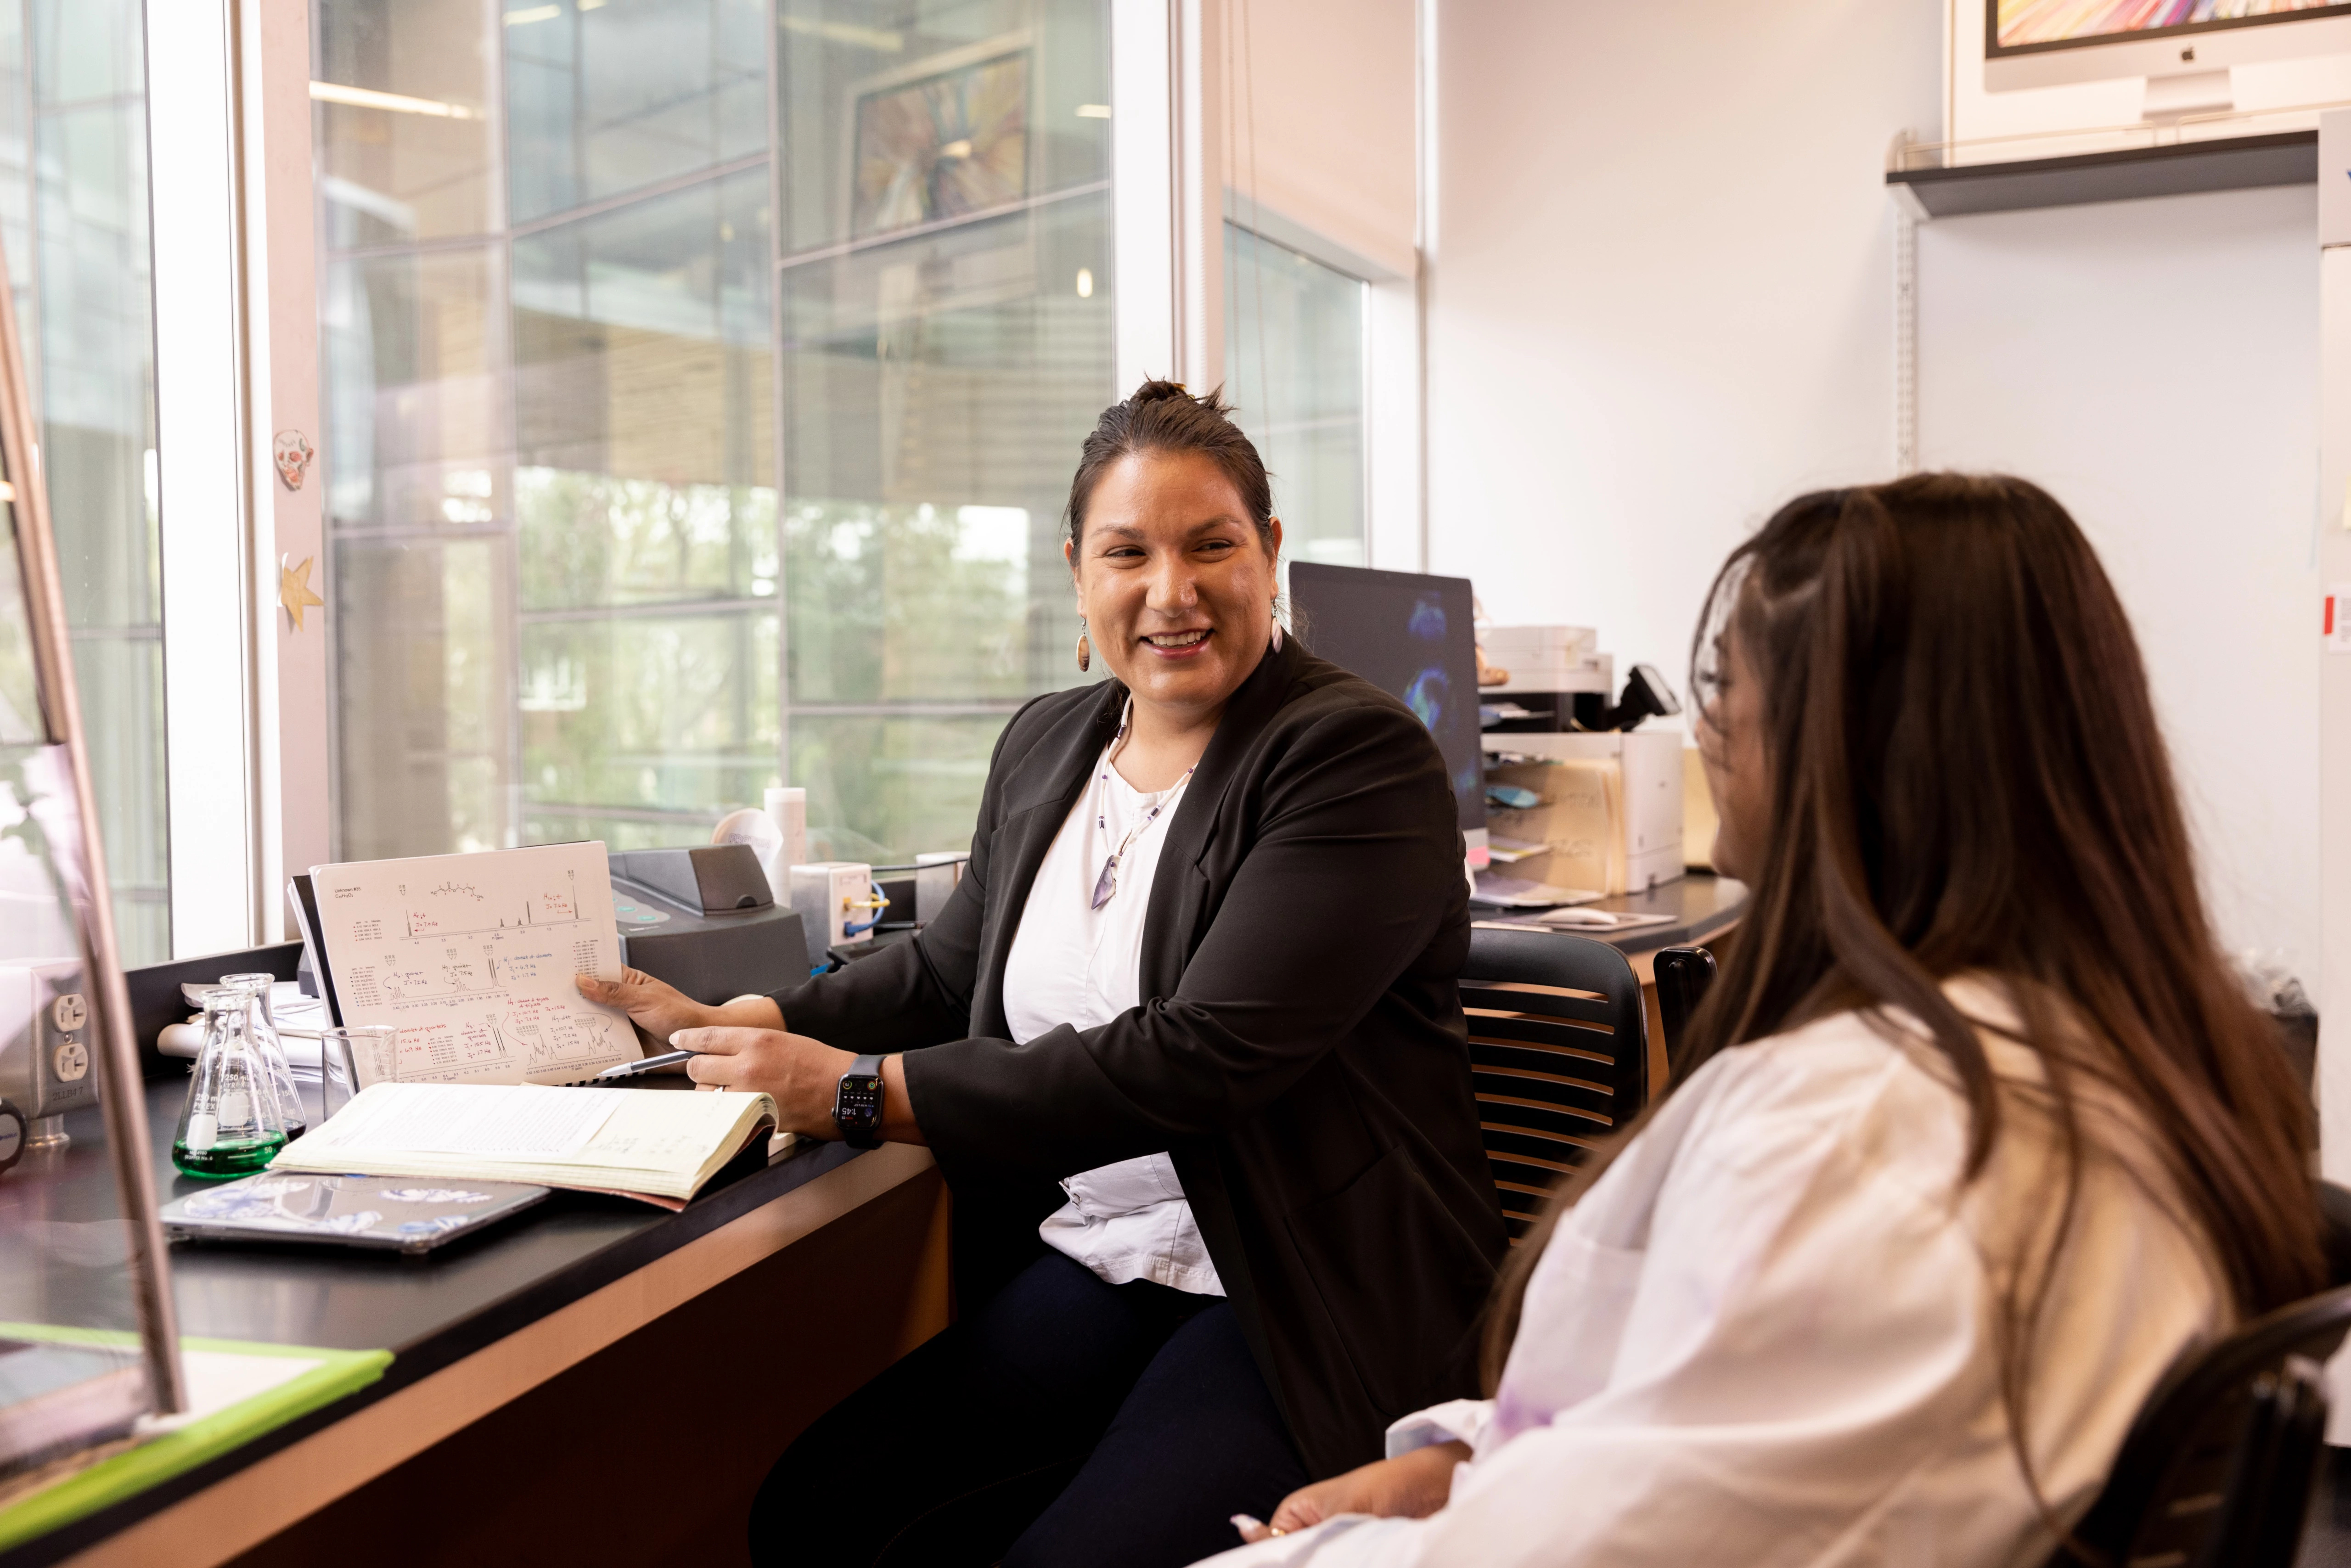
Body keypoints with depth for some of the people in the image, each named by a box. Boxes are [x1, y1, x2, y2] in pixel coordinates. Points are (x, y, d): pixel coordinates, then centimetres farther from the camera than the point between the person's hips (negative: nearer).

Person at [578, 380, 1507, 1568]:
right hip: (1090, 1261, 6)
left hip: (1308, 1302, -6)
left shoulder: (1359, 758, -13)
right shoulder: (1045, 746, 11)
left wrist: (862, 1091, -21)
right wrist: (731, 1024, 4)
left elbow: (1202, 1056, -22)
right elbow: (950, 969, 20)